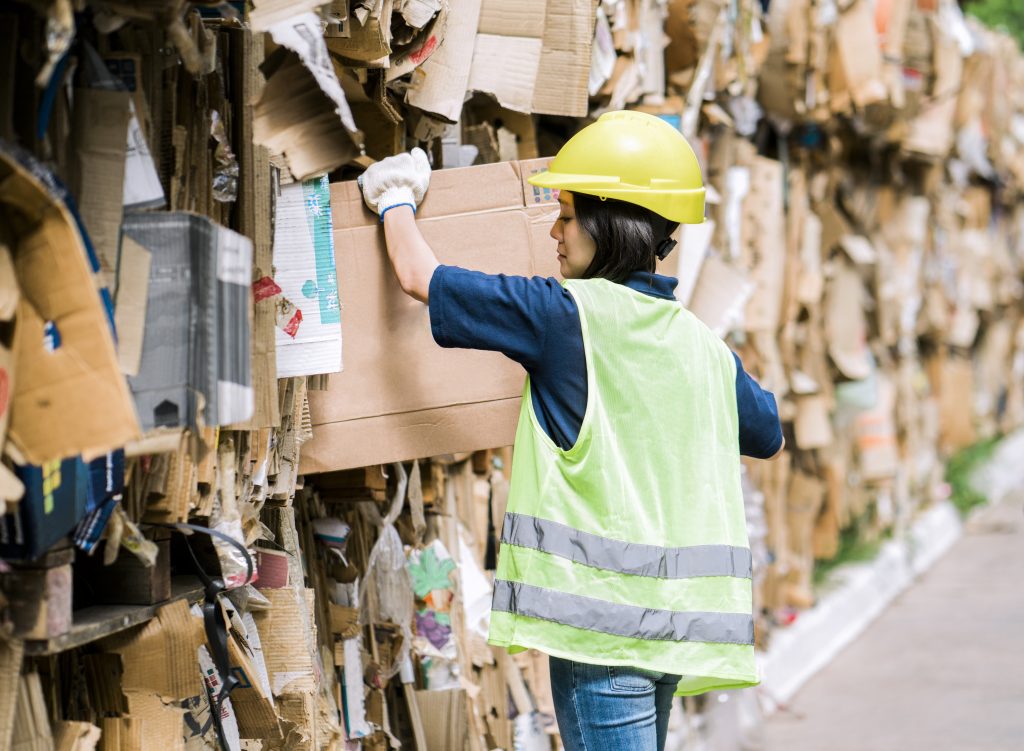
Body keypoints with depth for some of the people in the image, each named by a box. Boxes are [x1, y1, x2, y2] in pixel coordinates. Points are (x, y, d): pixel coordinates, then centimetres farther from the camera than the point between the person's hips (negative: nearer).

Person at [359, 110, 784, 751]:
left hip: (604, 618, -7)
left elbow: (421, 277, -1)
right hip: (680, 620, 7)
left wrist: (397, 202, 19)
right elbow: (770, 437, 27)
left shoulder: (569, 315, -9)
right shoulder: (704, 346, 9)